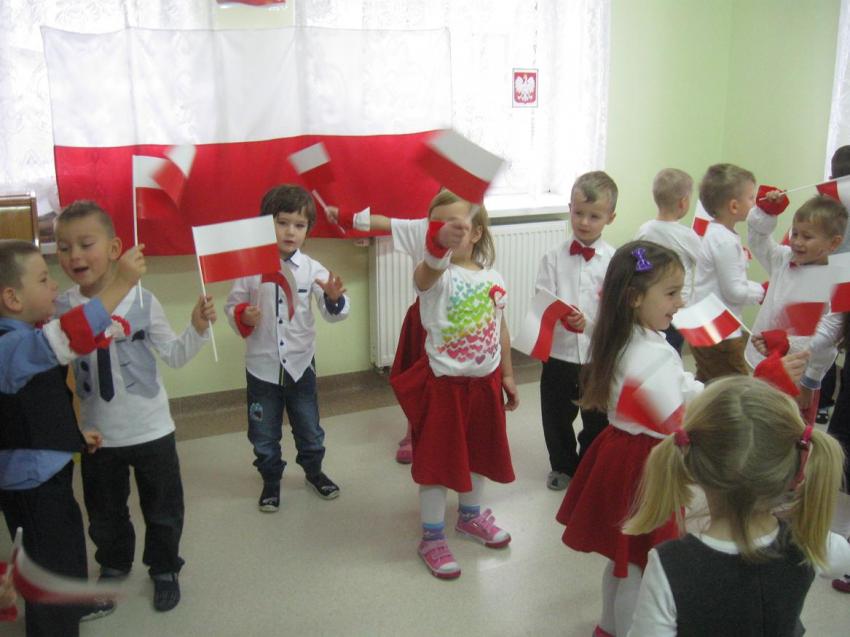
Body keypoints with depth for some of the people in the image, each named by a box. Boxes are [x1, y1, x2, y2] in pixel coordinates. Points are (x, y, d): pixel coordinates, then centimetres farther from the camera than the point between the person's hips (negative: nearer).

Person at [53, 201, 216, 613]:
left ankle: (164, 568, 37)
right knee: (104, 512, 21)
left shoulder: (142, 300, -14)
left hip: (151, 429, -2)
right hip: (97, 434, 2)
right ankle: (113, 565, 47)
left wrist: (198, 329, -20)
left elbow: (174, 356, -6)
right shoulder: (61, 308, -8)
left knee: (163, 508, 13)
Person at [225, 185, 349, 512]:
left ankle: (313, 471, 42)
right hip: (262, 365, -1)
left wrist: (334, 297, -35)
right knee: (264, 433, 14)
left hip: (300, 362, 1)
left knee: (308, 427, 19)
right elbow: (232, 305, -1)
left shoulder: (312, 269, -8)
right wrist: (243, 316, -22)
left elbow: (333, 313, -13)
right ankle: (271, 480, 35)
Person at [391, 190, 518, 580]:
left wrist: (507, 375, 15)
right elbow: (428, 270, -44)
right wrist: (439, 244, -66)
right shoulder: (437, 274, -17)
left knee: (479, 454, 21)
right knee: (438, 459, 4)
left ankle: (470, 516, 45)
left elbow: (500, 329, 10)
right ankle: (432, 538, 21)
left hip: (485, 381, 5)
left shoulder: (493, 278, 0)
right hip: (444, 383, -5)